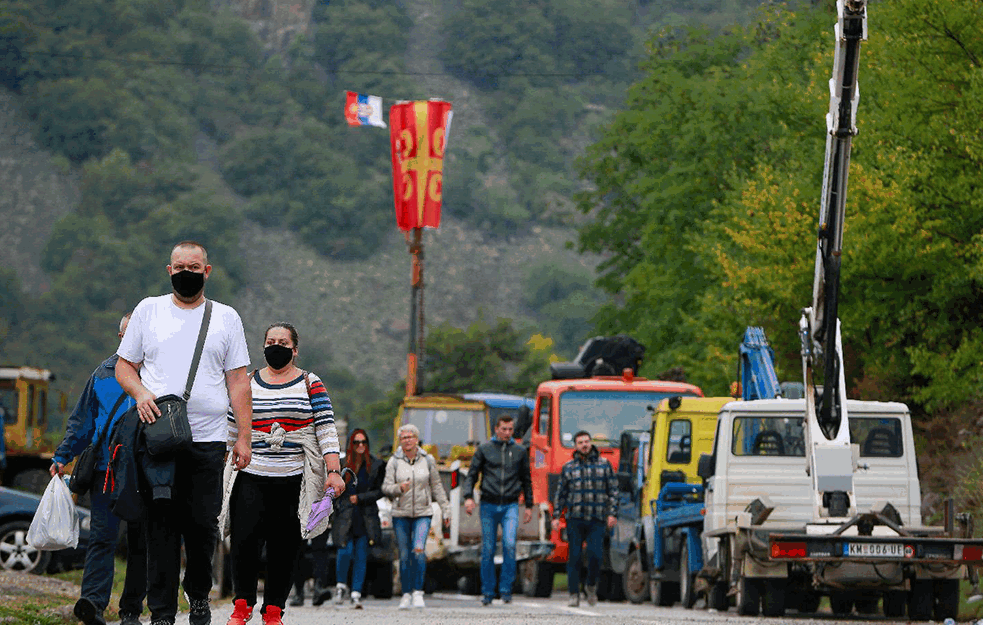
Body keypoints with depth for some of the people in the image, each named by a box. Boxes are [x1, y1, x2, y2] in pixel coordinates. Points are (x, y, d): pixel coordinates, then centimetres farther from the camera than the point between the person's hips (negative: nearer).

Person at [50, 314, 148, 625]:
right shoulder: (103, 374, 12)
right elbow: (81, 421, 16)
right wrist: (62, 456, 6)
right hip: (106, 468, 1)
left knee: (140, 543, 3)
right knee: (102, 535, -13)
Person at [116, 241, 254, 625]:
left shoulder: (226, 318, 10)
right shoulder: (148, 311, 10)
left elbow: (238, 381, 8)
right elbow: (124, 366, 12)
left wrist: (244, 437, 1)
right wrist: (141, 393, -10)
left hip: (207, 439, 0)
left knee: (203, 523, -1)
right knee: (162, 525, -4)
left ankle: (198, 593, 22)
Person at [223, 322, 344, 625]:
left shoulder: (311, 385, 8)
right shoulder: (247, 384, 12)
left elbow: (326, 429, 2)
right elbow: (231, 430, 16)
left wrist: (334, 471, -8)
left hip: (293, 480, -1)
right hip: (251, 478, 1)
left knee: (284, 547, -2)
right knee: (244, 539, -13)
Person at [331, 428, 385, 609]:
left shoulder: (376, 465, 4)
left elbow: (380, 491, 3)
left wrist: (360, 498, -8)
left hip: (366, 517, 1)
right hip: (344, 515, -1)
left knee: (361, 556, -3)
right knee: (345, 552, -13)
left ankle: (356, 594, 2)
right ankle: (341, 586, 12)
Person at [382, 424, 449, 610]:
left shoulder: (428, 460, 3)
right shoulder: (394, 462, 0)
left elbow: (436, 486, 10)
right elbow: (386, 487, -2)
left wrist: (445, 509, 10)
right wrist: (398, 488, -23)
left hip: (423, 513, -1)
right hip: (400, 514, 1)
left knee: (419, 550, -20)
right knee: (404, 556, 4)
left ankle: (418, 593, -13)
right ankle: (406, 594, 16)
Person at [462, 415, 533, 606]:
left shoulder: (520, 451, 9)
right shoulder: (484, 449, 4)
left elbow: (526, 480, 17)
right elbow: (472, 475, 5)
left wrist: (529, 506, 14)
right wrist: (468, 497, -9)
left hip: (510, 506, 0)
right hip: (489, 505, 0)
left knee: (510, 544, -19)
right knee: (488, 550, 2)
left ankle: (506, 589, -11)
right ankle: (487, 592, 12)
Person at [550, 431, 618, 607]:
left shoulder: (604, 465, 8)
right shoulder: (568, 468, 10)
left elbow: (613, 491, 8)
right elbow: (560, 494, 13)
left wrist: (613, 513, -3)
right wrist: (556, 516, 5)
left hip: (597, 520, -1)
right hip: (575, 519, 1)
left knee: (594, 554, -13)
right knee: (574, 557, -3)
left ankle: (591, 585, 12)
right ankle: (574, 595, 2)